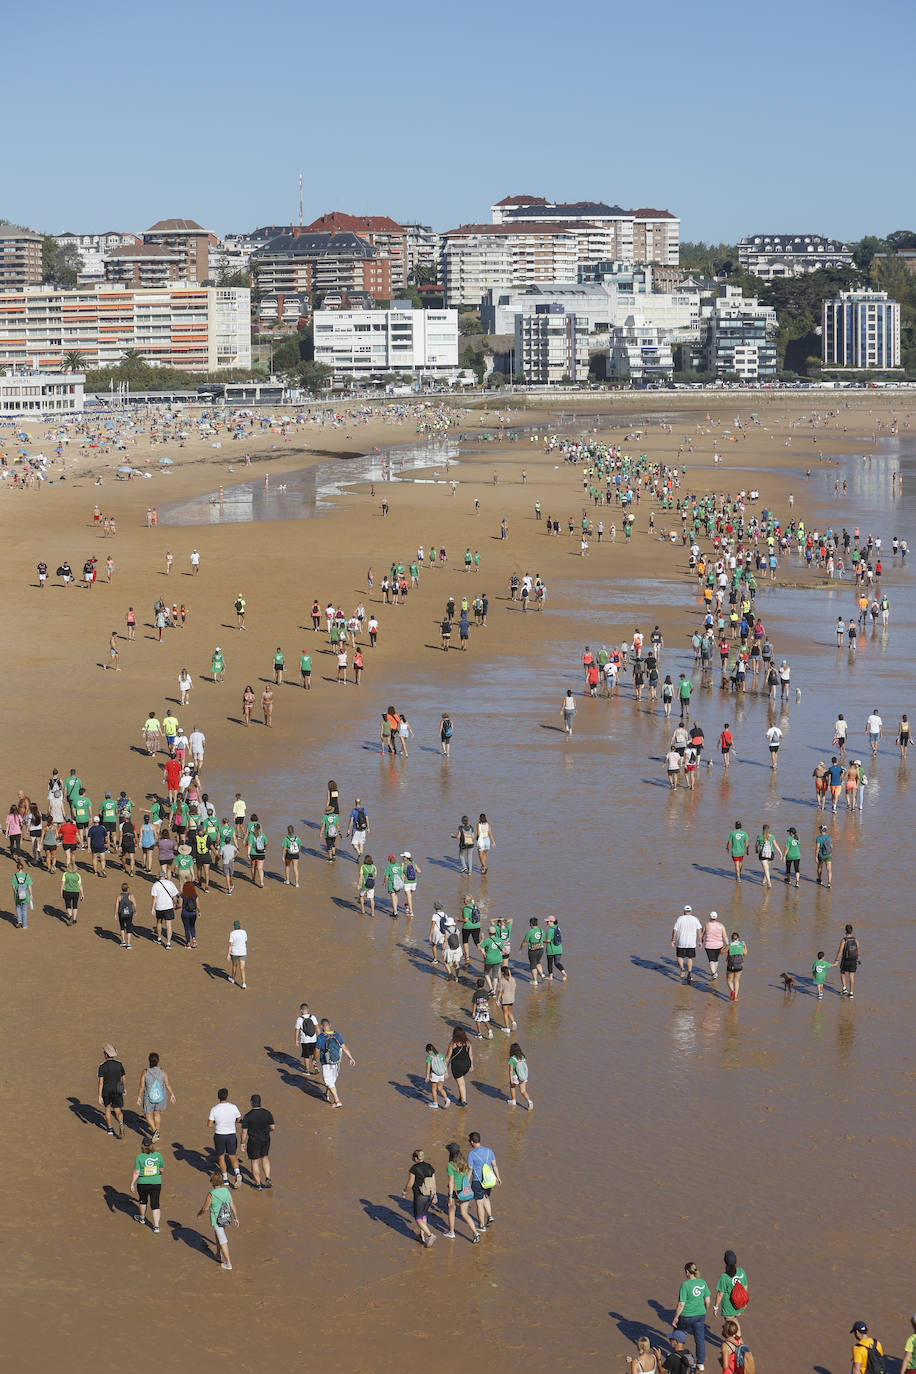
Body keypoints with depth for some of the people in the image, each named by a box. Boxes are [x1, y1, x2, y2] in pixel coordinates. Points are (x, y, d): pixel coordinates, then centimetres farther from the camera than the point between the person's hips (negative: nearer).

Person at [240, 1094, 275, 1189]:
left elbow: (244, 1131, -14)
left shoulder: (247, 1116, -18)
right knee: (265, 1158, 26)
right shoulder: (267, 1113, -9)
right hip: (266, 1140, 3)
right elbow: (273, 1127, -2)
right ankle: (267, 1178, 16)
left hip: (253, 1142, -3)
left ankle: (258, 1184, 20)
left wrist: (243, 1143, -1)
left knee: (254, 1162, 12)